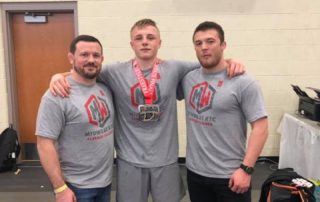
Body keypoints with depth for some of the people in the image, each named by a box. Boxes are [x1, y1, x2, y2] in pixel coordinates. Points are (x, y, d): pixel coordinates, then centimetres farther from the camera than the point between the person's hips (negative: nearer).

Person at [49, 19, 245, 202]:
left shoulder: (174, 69, -2)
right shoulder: (115, 73, -6)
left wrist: (230, 62, -9)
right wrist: (59, 75, -14)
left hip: (166, 160, 1)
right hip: (130, 160, -1)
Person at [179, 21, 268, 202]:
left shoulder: (243, 82, -10)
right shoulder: (188, 78, 3)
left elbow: (260, 128, -12)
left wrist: (246, 169, -17)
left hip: (230, 176, -4)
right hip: (195, 172, 5)